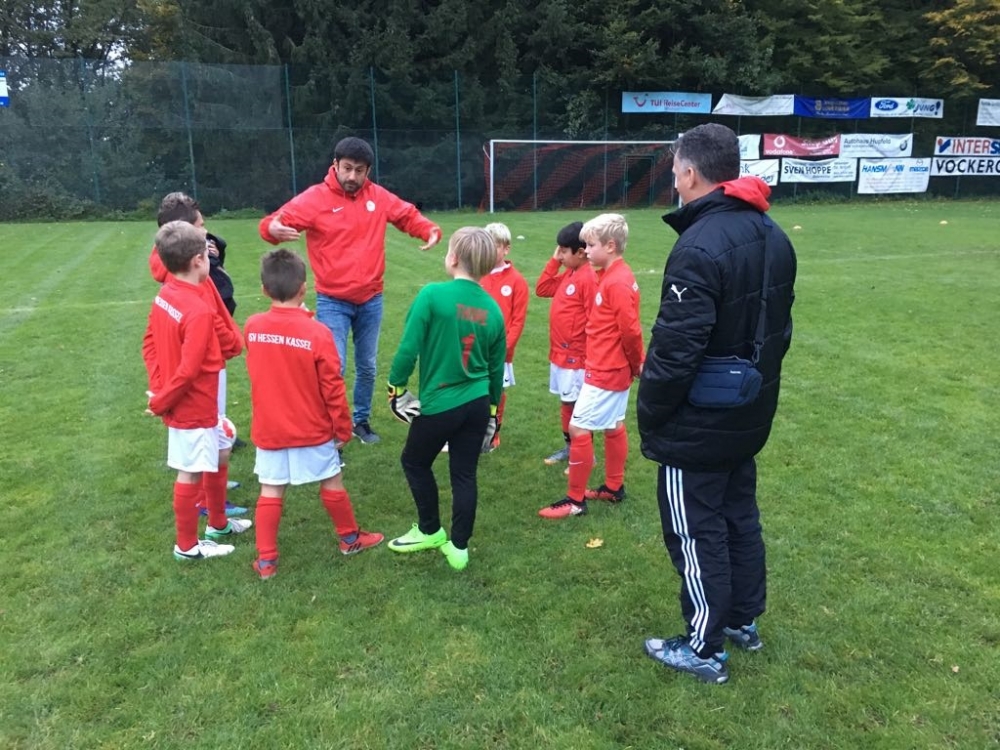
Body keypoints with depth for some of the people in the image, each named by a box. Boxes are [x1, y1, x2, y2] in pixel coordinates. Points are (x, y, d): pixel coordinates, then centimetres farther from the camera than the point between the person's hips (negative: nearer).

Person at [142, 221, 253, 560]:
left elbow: (150, 344, 9)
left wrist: (159, 389, 7)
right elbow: (188, 370, -26)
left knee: (213, 460, 23)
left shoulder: (163, 295, 1)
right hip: (195, 407, -9)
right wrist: (160, 402, -13)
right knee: (190, 474, 6)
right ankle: (187, 545, 22)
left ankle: (218, 523, 40)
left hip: (182, 405, 9)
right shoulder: (199, 311, -25)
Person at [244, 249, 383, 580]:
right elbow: (333, 388, -15)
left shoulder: (252, 327, -8)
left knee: (270, 491, 12)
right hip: (313, 430, -3)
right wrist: (343, 428, -2)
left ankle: (266, 559, 17)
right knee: (331, 484, 15)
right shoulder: (317, 333, -19)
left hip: (268, 429, 3)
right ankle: (350, 538, 32)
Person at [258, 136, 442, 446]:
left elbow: (409, 216, 13)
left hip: (371, 300, 4)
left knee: (367, 366, 16)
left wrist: (431, 230, -7)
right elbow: (277, 221, -13)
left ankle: (362, 420, 35)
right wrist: (273, 228, -38)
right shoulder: (315, 198, -10)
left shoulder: (379, 196, 2)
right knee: (333, 368, -10)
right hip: (332, 302, -4)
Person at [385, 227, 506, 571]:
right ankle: (459, 547, 23)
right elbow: (497, 369, 9)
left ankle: (430, 531, 33)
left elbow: (408, 348, -16)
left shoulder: (432, 294, -16)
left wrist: (396, 388, 0)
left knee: (415, 462, 20)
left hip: (439, 404, -4)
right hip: (477, 403, 5)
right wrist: (492, 412, 21)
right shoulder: (492, 309, 1)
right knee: (464, 474, 14)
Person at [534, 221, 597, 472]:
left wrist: (589, 356, -17)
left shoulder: (589, 278, -19)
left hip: (577, 356, -9)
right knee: (566, 403, 18)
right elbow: (542, 289, 15)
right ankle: (569, 447, 31)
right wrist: (554, 261, 6)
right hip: (560, 353, 9)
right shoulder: (568, 274, 9)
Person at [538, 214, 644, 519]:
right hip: (613, 368, 10)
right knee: (614, 426, 18)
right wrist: (634, 364, 9)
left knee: (578, 428, -6)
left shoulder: (617, 282, -21)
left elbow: (630, 329, -22)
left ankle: (575, 500, 4)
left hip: (605, 371, -10)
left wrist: (636, 363, -8)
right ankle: (614, 487, 33)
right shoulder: (613, 276, 9)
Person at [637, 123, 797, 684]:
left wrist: (649, 416, -12)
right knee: (740, 516, 22)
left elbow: (675, 350, -25)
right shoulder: (773, 236, 4)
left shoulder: (700, 248, -25)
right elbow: (779, 328, 12)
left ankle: (704, 649, 21)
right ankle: (744, 620, 40)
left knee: (697, 533, 6)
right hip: (750, 417, 9)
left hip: (697, 426, -9)